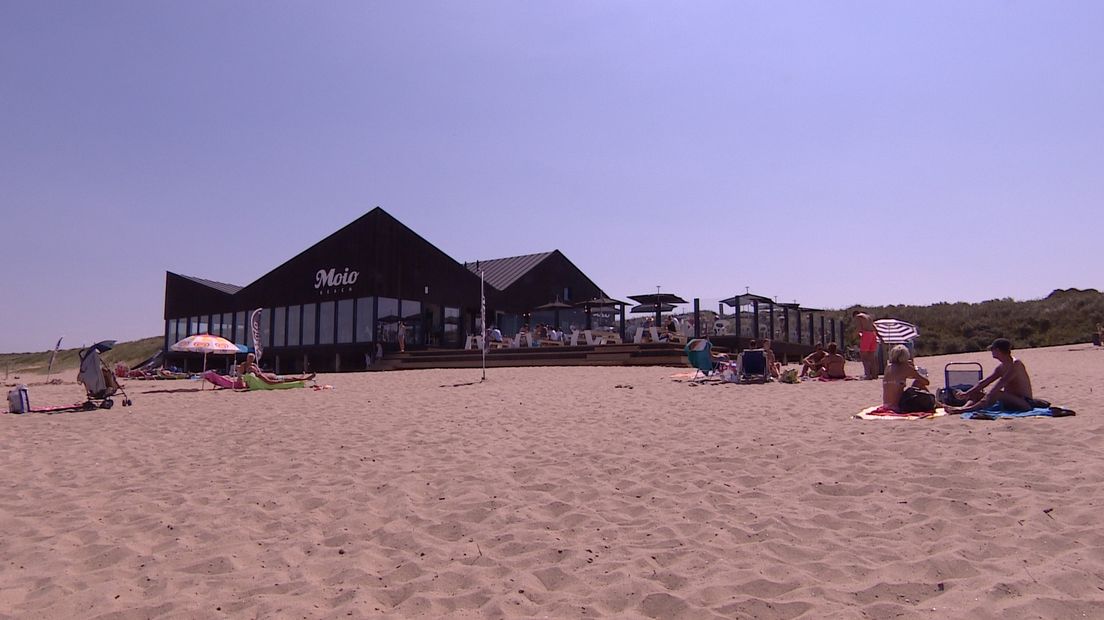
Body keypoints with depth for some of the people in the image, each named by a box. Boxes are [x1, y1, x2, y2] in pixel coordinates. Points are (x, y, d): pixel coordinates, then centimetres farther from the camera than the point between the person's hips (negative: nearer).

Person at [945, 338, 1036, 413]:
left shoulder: (1015, 364, -14)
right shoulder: (1001, 367, 13)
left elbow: (1001, 382, -28)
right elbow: (984, 382, 11)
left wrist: (988, 396, -38)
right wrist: (966, 393, 4)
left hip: (1025, 403, -9)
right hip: (1011, 402, 9)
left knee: (997, 393, -33)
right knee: (977, 394, 0)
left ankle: (966, 409, -41)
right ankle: (965, 407, -29)